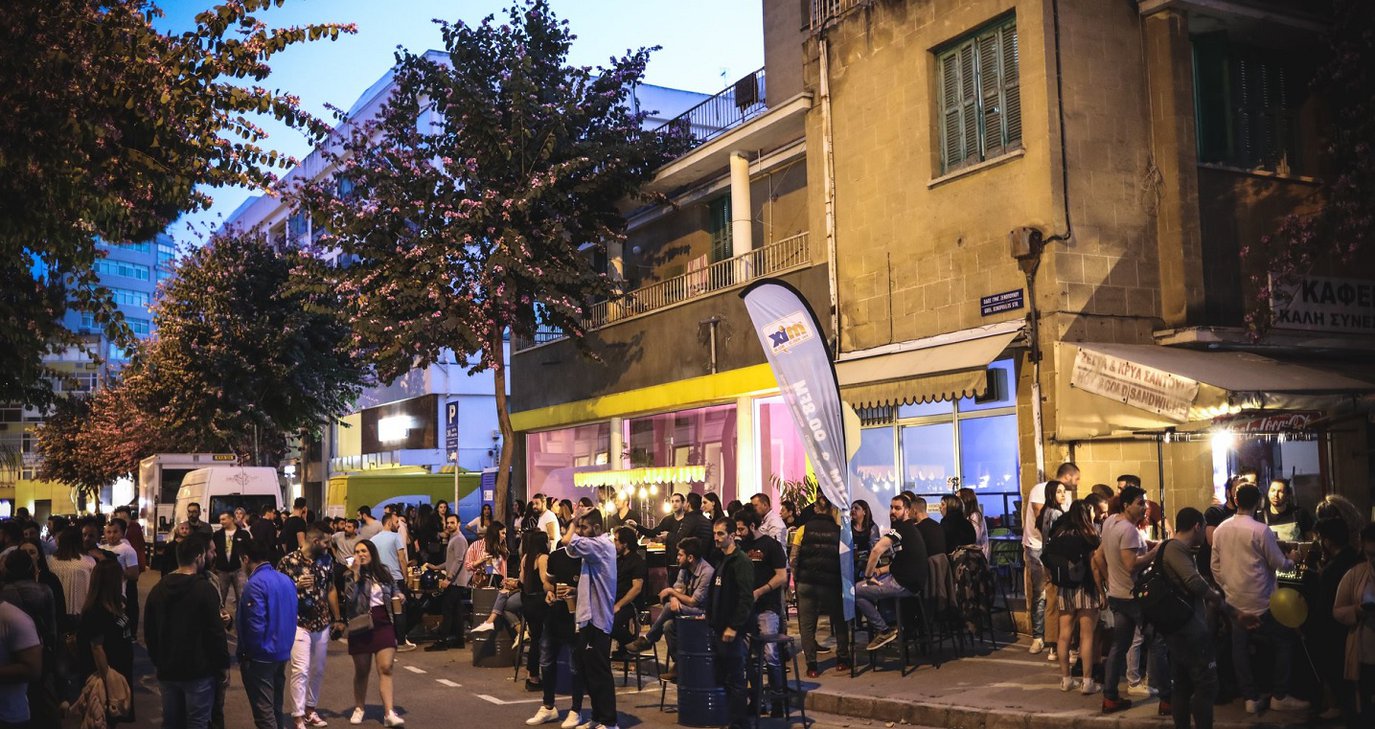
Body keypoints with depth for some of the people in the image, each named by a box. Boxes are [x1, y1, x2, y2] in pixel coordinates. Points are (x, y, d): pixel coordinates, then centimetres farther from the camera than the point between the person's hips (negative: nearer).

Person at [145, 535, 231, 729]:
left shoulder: (157, 589, 5)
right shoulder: (205, 589, -14)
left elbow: (149, 633, 11)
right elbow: (215, 631, -15)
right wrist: (223, 663, -4)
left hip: (167, 670, 6)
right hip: (198, 670, -6)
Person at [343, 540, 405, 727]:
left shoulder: (384, 572, 8)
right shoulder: (350, 575, -3)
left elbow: (394, 590, 24)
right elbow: (350, 598, -18)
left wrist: (398, 596, 1)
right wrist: (356, 574, -21)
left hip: (384, 624, 2)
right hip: (361, 627, -2)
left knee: (386, 669, -7)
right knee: (361, 671, 10)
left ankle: (389, 713, -12)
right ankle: (358, 709, 28)